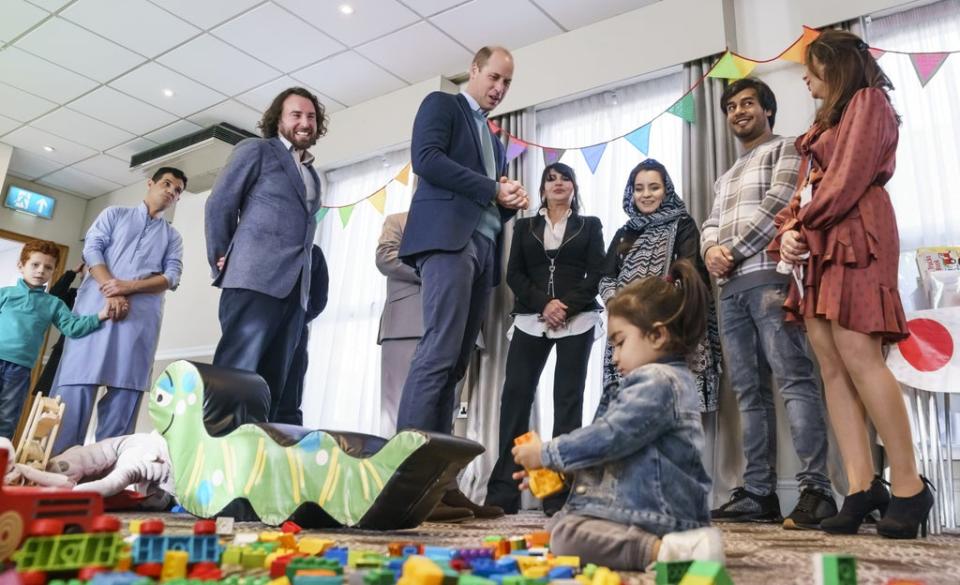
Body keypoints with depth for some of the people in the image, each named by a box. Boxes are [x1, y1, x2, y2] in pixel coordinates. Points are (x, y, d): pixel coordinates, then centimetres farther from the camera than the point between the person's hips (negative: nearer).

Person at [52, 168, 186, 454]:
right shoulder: (114, 214, 18)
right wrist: (111, 293, -12)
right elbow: (91, 248, 4)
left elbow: (172, 277, 6)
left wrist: (129, 287, -12)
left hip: (142, 316, 2)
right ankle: (56, 458, -5)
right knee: (77, 382, -8)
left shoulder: (173, 236, 21)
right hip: (97, 305, -1)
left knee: (125, 390, -5)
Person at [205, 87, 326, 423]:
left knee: (272, 384, 1)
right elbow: (219, 204, 3)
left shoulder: (312, 175, 27)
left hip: (294, 288, 6)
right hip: (255, 278, -6)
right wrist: (222, 261, 0)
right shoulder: (257, 150, 9)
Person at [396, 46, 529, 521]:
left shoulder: (493, 136, 31)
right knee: (439, 355, -19)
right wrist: (492, 188, -8)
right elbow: (426, 158, -8)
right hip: (448, 238, -8)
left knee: (454, 364, 0)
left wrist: (510, 201, 5)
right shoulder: (441, 105, 10)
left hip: (483, 246, 8)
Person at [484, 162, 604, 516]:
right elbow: (514, 275, 7)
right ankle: (502, 493, -6)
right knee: (515, 396, -8)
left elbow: (596, 274, 3)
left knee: (568, 401, -4)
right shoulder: (524, 227, 19)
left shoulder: (590, 226, 15)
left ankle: (560, 494, -3)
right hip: (531, 321, 1)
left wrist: (568, 306, -13)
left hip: (577, 321, -1)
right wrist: (544, 304, -10)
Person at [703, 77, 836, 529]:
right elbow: (711, 224, 21)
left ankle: (815, 489, -17)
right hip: (731, 288, 7)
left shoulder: (784, 150, 11)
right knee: (749, 390, 2)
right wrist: (711, 250, -2)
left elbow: (778, 203, -6)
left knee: (794, 379, -15)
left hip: (769, 277, -7)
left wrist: (733, 250, -7)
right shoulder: (725, 177, 32)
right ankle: (758, 492, 4)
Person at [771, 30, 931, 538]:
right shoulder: (825, 123, 30)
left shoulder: (868, 101, 6)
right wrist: (789, 230, 2)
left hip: (853, 238, -8)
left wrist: (803, 222, -3)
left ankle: (908, 487, -10)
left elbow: (849, 177, -9)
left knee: (858, 357, -17)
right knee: (832, 367, -3)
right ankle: (862, 488, -4)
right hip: (818, 246, 8)